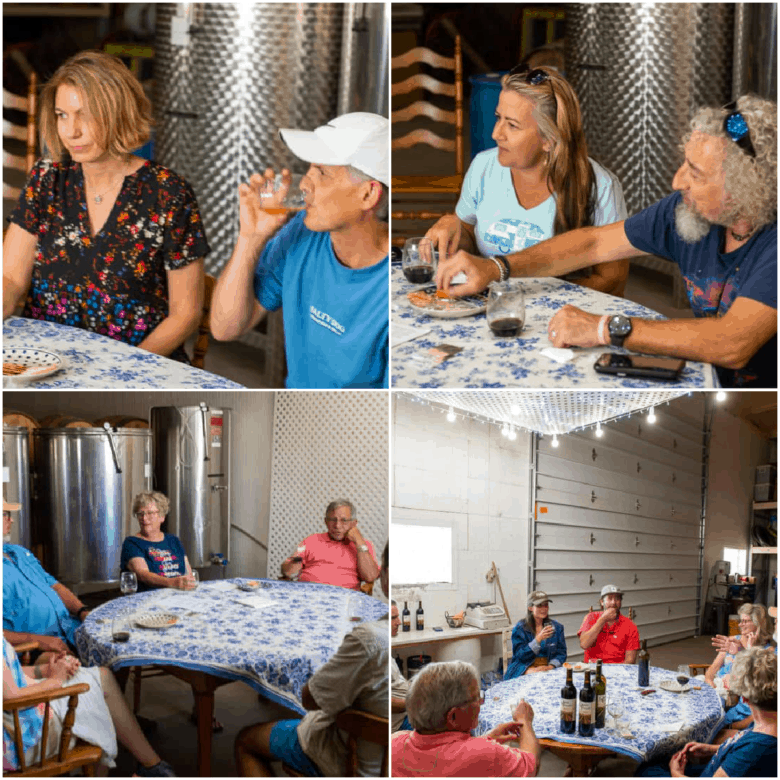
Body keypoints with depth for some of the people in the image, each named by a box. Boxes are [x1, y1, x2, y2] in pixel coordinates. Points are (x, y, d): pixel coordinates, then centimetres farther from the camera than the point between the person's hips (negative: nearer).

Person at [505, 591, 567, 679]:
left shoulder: (556, 627, 13)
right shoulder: (520, 628, 2)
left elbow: (561, 653, 10)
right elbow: (520, 656, -6)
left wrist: (550, 666, -11)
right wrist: (538, 639, -18)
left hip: (548, 670, 4)